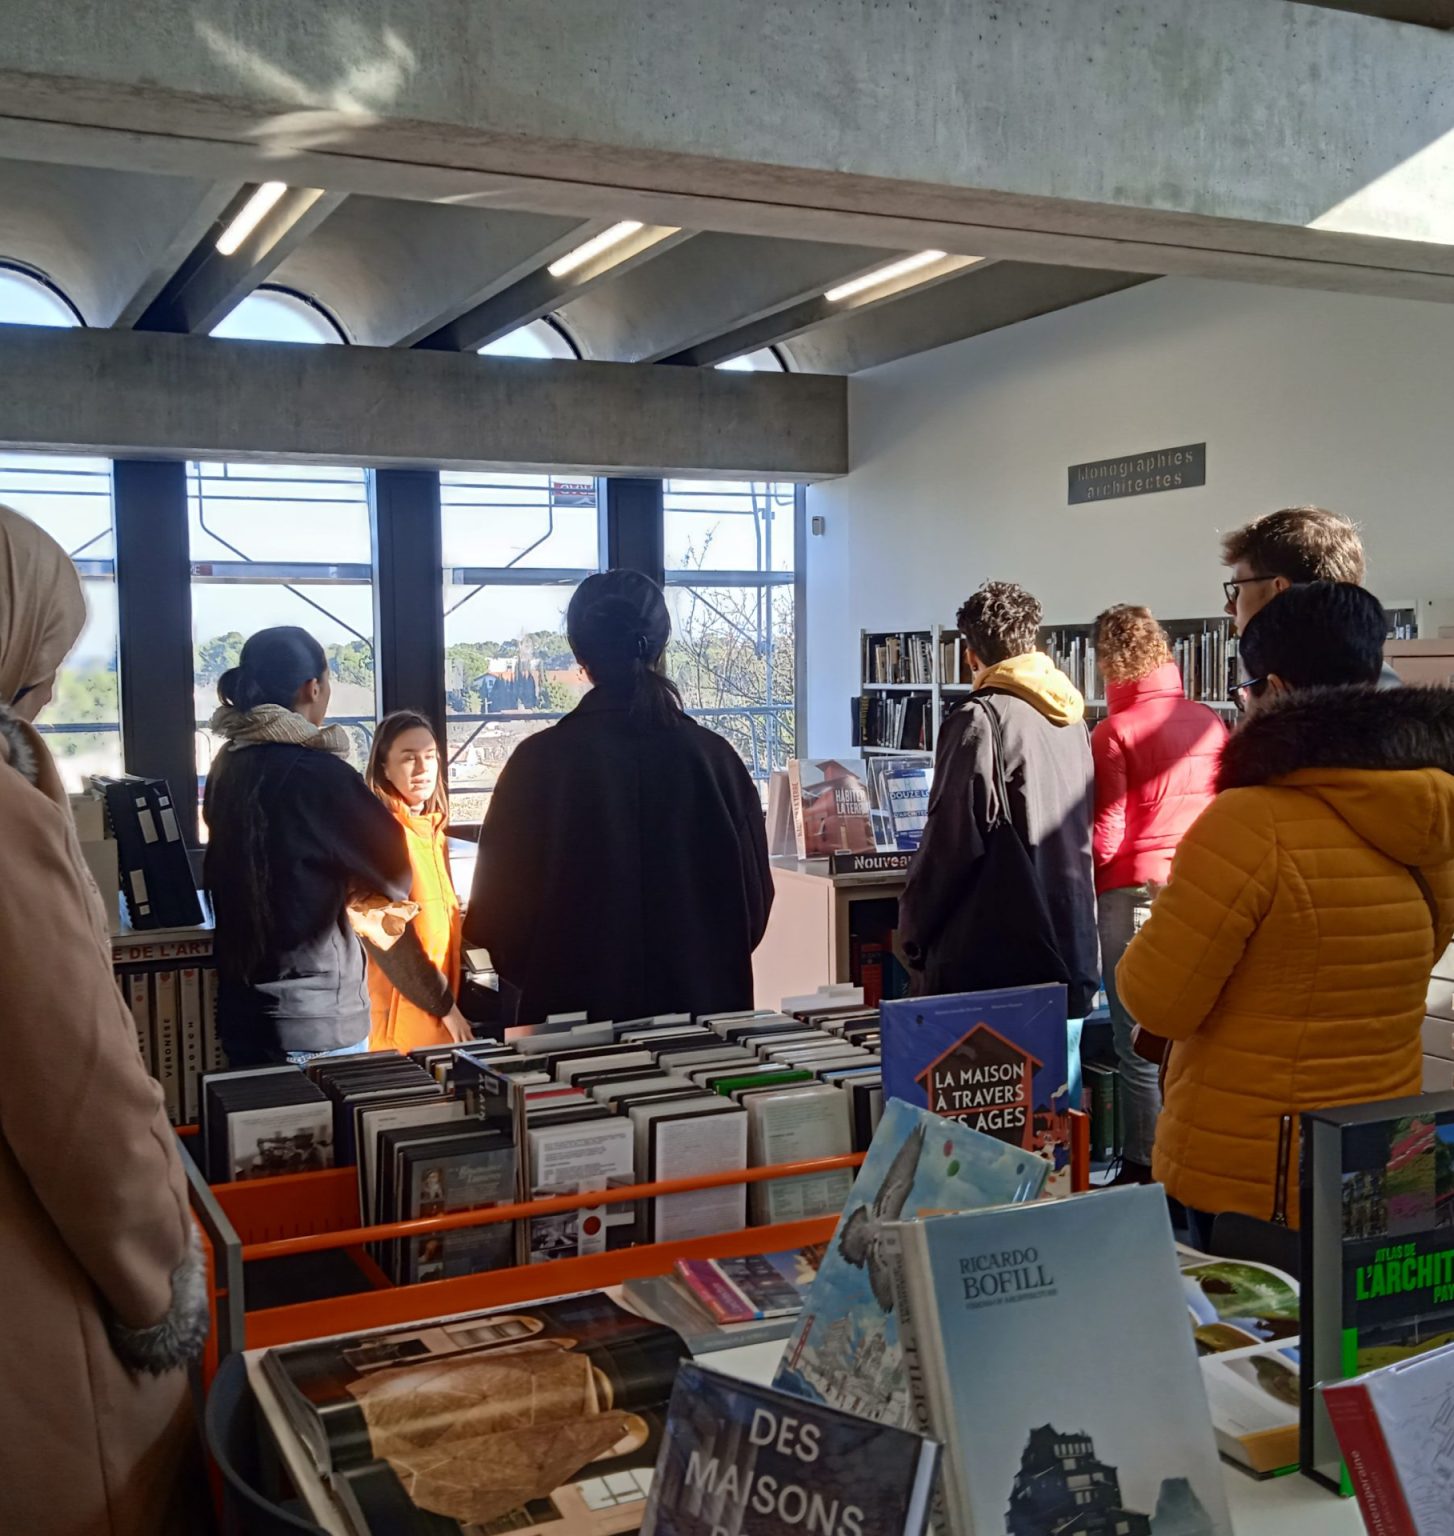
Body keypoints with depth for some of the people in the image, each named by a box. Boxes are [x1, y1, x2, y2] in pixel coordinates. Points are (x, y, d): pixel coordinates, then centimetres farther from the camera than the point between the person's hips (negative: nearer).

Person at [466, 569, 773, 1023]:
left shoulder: (541, 760, -12)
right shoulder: (714, 756, -7)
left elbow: (499, 907, -4)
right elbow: (755, 897, 3)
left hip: (576, 1005, -1)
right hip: (702, 1003, 2)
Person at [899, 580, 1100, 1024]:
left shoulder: (979, 721, -12)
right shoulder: (1071, 721, 11)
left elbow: (950, 843, -13)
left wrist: (913, 931, 0)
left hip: (993, 971, -7)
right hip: (1071, 959, 7)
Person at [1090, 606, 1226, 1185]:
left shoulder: (1115, 731, -10)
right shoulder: (1211, 723, 4)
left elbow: (1106, 834, -10)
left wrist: (1090, 891, 7)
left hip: (1135, 897, -5)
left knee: (1139, 1044, 3)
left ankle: (1142, 1170, 10)